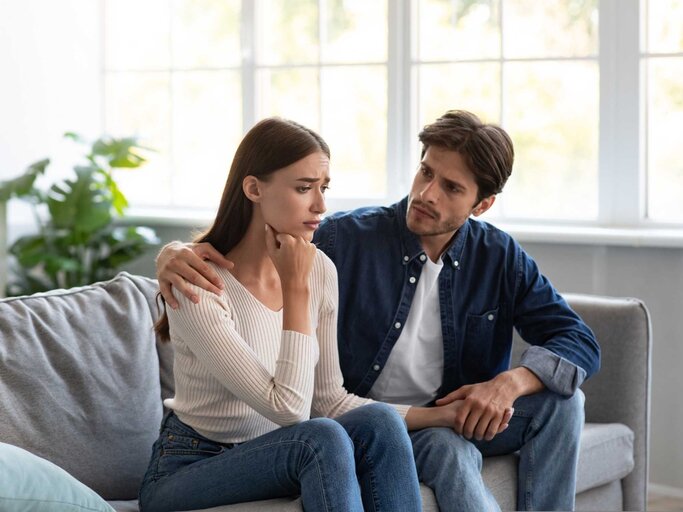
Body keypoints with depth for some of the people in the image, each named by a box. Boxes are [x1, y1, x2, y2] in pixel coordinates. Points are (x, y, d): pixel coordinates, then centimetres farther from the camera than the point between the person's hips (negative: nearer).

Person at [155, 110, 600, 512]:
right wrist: (175, 253, -30)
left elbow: (580, 343, -5)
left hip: (457, 417, 4)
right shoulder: (347, 238, -11)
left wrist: (511, 382, -26)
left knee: (562, 400, -19)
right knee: (449, 448, -34)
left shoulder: (501, 258, -2)